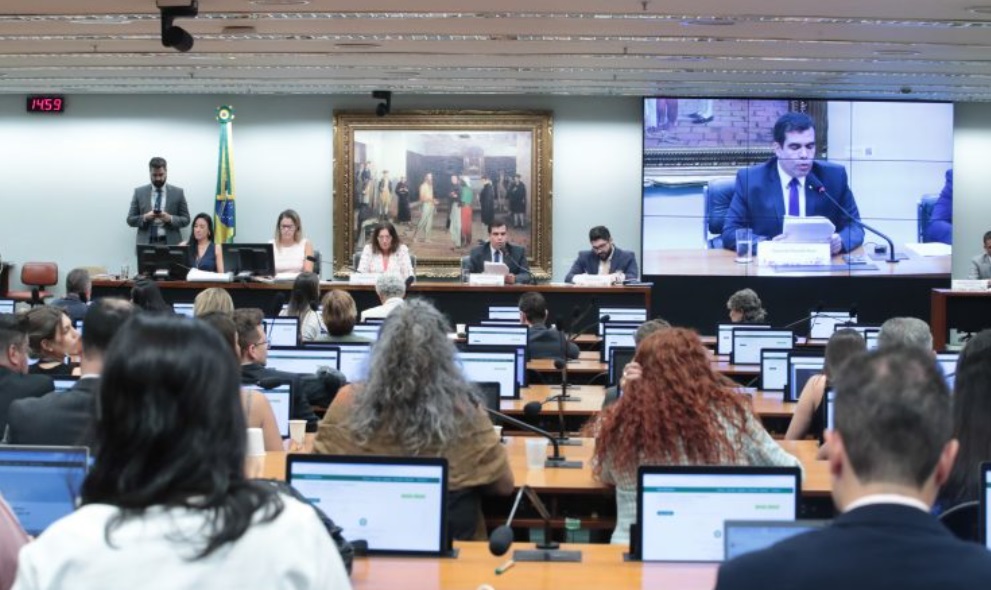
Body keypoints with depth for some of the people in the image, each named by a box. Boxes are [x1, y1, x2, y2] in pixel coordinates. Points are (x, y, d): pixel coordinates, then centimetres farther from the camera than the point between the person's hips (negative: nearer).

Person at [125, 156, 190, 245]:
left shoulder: (178, 192, 8)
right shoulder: (139, 192, 9)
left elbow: (186, 219, 7)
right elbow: (130, 219, 9)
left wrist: (170, 219, -11)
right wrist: (145, 217, -10)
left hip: (170, 244, 0)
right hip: (146, 244, 0)